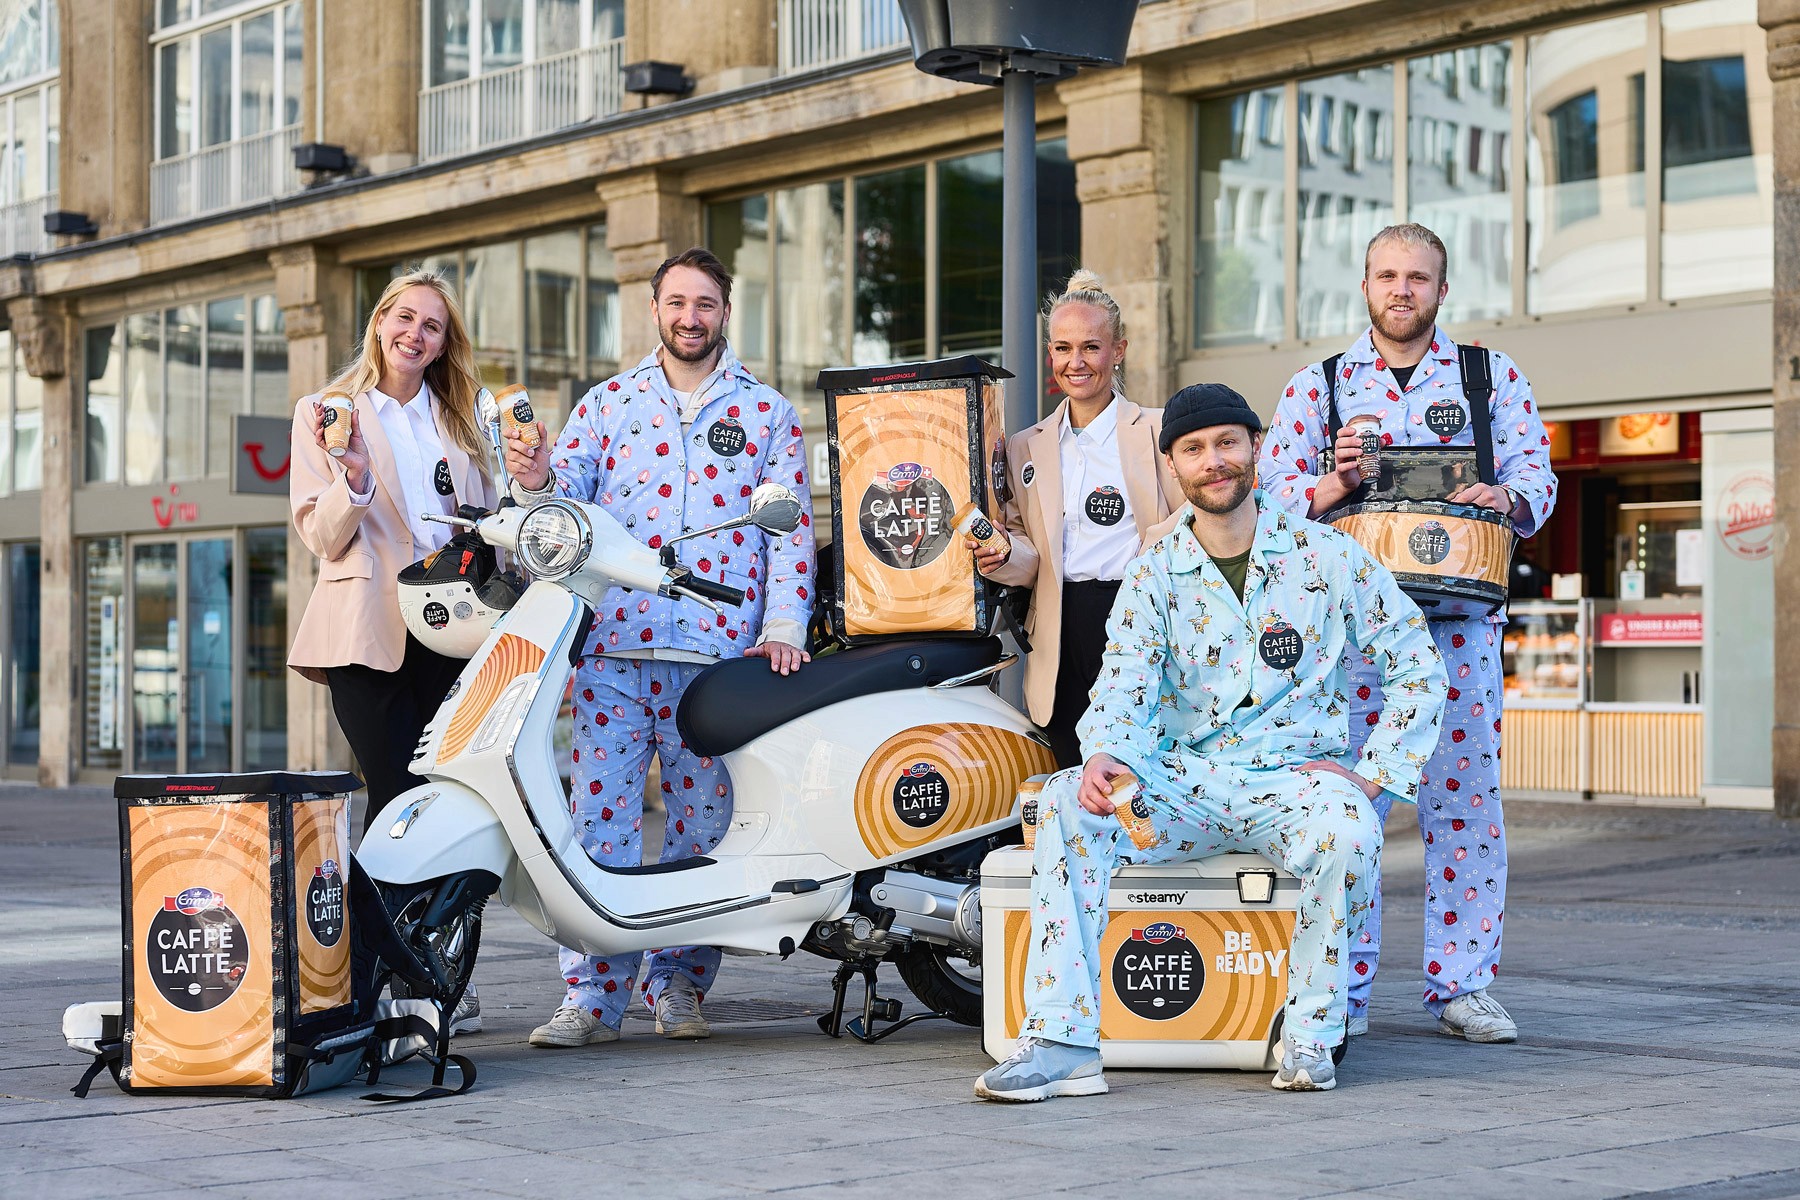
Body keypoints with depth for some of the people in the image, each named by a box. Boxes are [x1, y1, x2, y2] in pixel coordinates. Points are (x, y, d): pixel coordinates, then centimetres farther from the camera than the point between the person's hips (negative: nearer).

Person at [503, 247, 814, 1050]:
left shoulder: (767, 412, 11)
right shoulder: (607, 404, 14)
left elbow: (791, 526, 6)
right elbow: (565, 503, 7)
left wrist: (783, 627, -5)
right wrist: (534, 483, -16)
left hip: (722, 652, 0)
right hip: (614, 646, 0)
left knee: (702, 819, 3)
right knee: (599, 812, -5)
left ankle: (677, 982, 16)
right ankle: (593, 994, -1)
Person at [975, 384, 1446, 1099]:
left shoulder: (1324, 555, 2)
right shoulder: (1155, 572, 6)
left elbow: (1419, 666, 5)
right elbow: (1125, 680, -8)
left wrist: (1372, 772, -6)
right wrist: (1102, 754, -30)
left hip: (1294, 778, -2)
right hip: (1186, 780, 2)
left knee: (1349, 829, -37)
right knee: (1066, 800, -25)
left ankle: (1311, 1034, -16)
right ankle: (1061, 1044, -28)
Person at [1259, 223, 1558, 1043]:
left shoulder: (1493, 378, 13)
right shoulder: (1315, 388, 12)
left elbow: (1536, 476, 7)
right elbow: (1270, 496, 7)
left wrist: (1505, 497, -15)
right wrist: (1334, 487, -13)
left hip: (1459, 614, 1)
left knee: (1465, 795, 0)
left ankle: (1461, 984, 9)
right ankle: (1341, 988, 4)